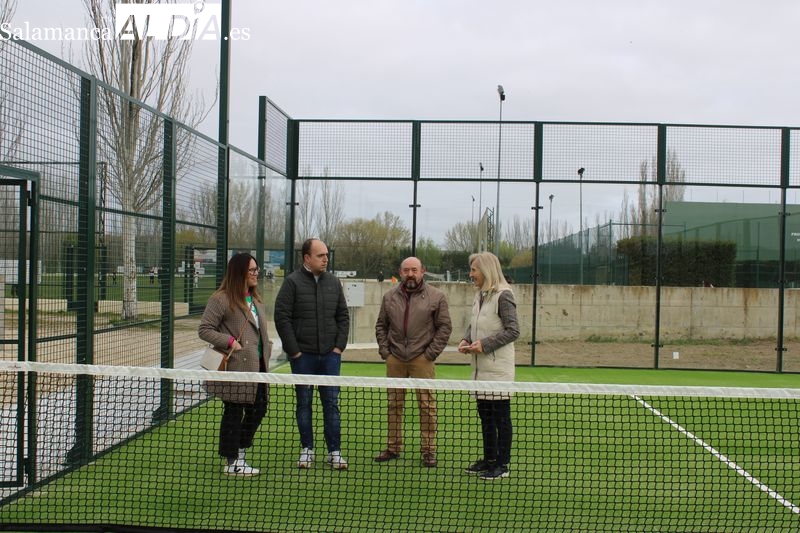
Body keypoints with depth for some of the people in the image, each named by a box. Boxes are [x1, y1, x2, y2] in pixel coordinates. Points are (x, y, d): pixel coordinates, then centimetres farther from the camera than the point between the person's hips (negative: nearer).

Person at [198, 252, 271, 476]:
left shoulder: (255, 299, 16)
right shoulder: (221, 299, -11)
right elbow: (204, 329, -11)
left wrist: (265, 348, 13)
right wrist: (230, 342, -20)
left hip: (256, 366, 9)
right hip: (234, 367, -9)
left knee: (258, 408, 11)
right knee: (234, 412, 0)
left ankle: (239, 455, 26)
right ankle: (231, 462, 11)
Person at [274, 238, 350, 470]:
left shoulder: (333, 282, 8)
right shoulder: (293, 282, -5)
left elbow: (343, 316, 12)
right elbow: (282, 318, -8)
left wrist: (339, 346, 2)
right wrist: (294, 351, -11)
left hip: (330, 355, 3)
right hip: (303, 355, -3)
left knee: (331, 402, 3)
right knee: (304, 403, 7)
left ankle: (334, 451, 9)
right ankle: (307, 449, 17)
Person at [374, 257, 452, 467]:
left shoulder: (436, 297, 2)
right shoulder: (389, 297, 12)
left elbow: (444, 327, 0)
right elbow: (381, 326, 16)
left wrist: (431, 353, -6)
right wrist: (384, 350, 5)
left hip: (422, 359, -3)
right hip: (395, 359, 3)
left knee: (427, 406, -3)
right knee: (394, 404, 8)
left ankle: (429, 450, 5)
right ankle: (393, 447, 17)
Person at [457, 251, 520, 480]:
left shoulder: (503, 296, -13)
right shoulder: (479, 296, 13)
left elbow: (513, 331, -15)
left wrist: (485, 344, -19)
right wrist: (466, 340, 3)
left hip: (498, 369, -9)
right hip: (480, 368, 9)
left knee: (501, 416, -1)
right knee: (485, 416, 15)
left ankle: (502, 464, 7)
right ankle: (489, 459, 26)